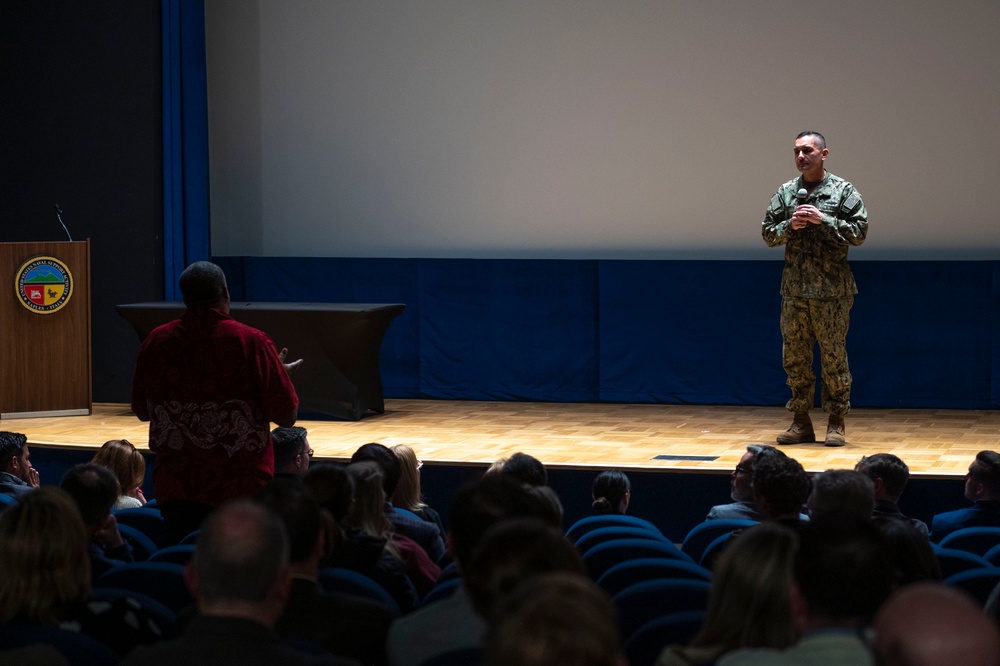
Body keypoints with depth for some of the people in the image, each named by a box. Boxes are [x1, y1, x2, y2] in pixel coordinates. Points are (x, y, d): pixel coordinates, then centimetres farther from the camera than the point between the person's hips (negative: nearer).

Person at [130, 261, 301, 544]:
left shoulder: (155, 342, 0)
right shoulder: (251, 343, -10)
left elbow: (142, 412, 13)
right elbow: (287, 416, -6)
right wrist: (281, 372, 13)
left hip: (176, 491, 3)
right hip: (243, 489, -3)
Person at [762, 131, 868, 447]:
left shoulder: (843, 191, 0)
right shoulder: (786, 192, 10)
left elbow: (859, 231, -6)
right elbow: (768, 233, 11)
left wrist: (823, 220, -14)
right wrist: (789, 225, -9)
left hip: (832, 290, -4)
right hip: (794, 288, 4)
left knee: (833, 355, -1)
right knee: (794, 356, 5)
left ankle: (836, 422, 7)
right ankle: (801, 422, 13)